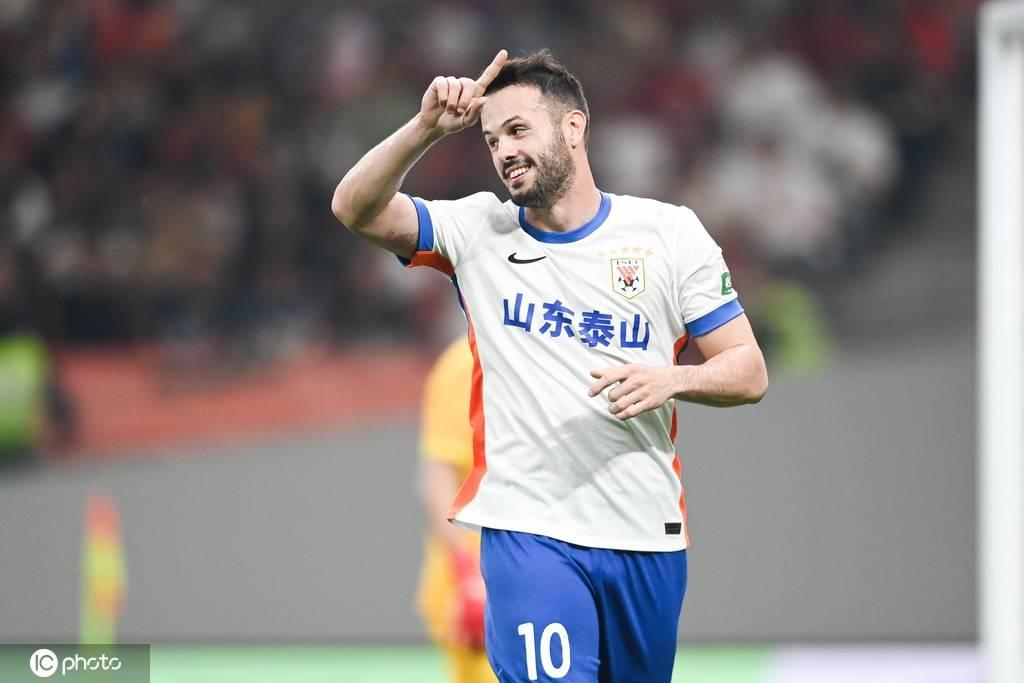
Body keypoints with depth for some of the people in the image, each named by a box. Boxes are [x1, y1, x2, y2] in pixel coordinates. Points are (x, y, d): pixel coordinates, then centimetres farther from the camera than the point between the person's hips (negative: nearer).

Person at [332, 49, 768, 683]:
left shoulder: (671, 232, 2)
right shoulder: (478, 230, 4)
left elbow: (749, 373, 3)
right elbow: (356, 208, -8)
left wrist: (671, 380, -18)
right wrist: (427, 127, -23)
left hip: (647, 535, 2)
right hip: (529, 531, -2)